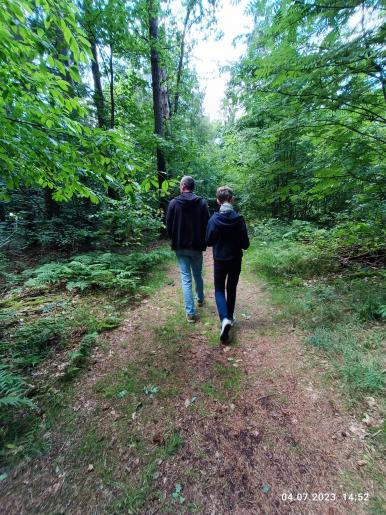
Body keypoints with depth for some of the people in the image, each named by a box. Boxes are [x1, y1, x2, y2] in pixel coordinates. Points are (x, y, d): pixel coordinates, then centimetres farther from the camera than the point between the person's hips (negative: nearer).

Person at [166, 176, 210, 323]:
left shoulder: (174, 203, -6)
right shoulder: (202, 203, -6)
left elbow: (169, 227, -5)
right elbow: (207, 226, -7)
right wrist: (203, 243, 7)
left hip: (180, 247, -1)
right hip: (196, 246, 1)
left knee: (186, 279, 5)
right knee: (198, 274, 21)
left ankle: (190, 313, 6)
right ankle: (200, 298, 43)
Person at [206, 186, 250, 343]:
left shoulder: (214, 219, -12)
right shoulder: (239, 219, -11)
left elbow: (208, 242, -5)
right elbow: (245, 244, -8)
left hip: (219, 260, -1)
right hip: (235, 260, 1)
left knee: (219, 290, 11)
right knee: (231, 289, 18)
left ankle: (225, 319, -10)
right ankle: (230, 318, 31)